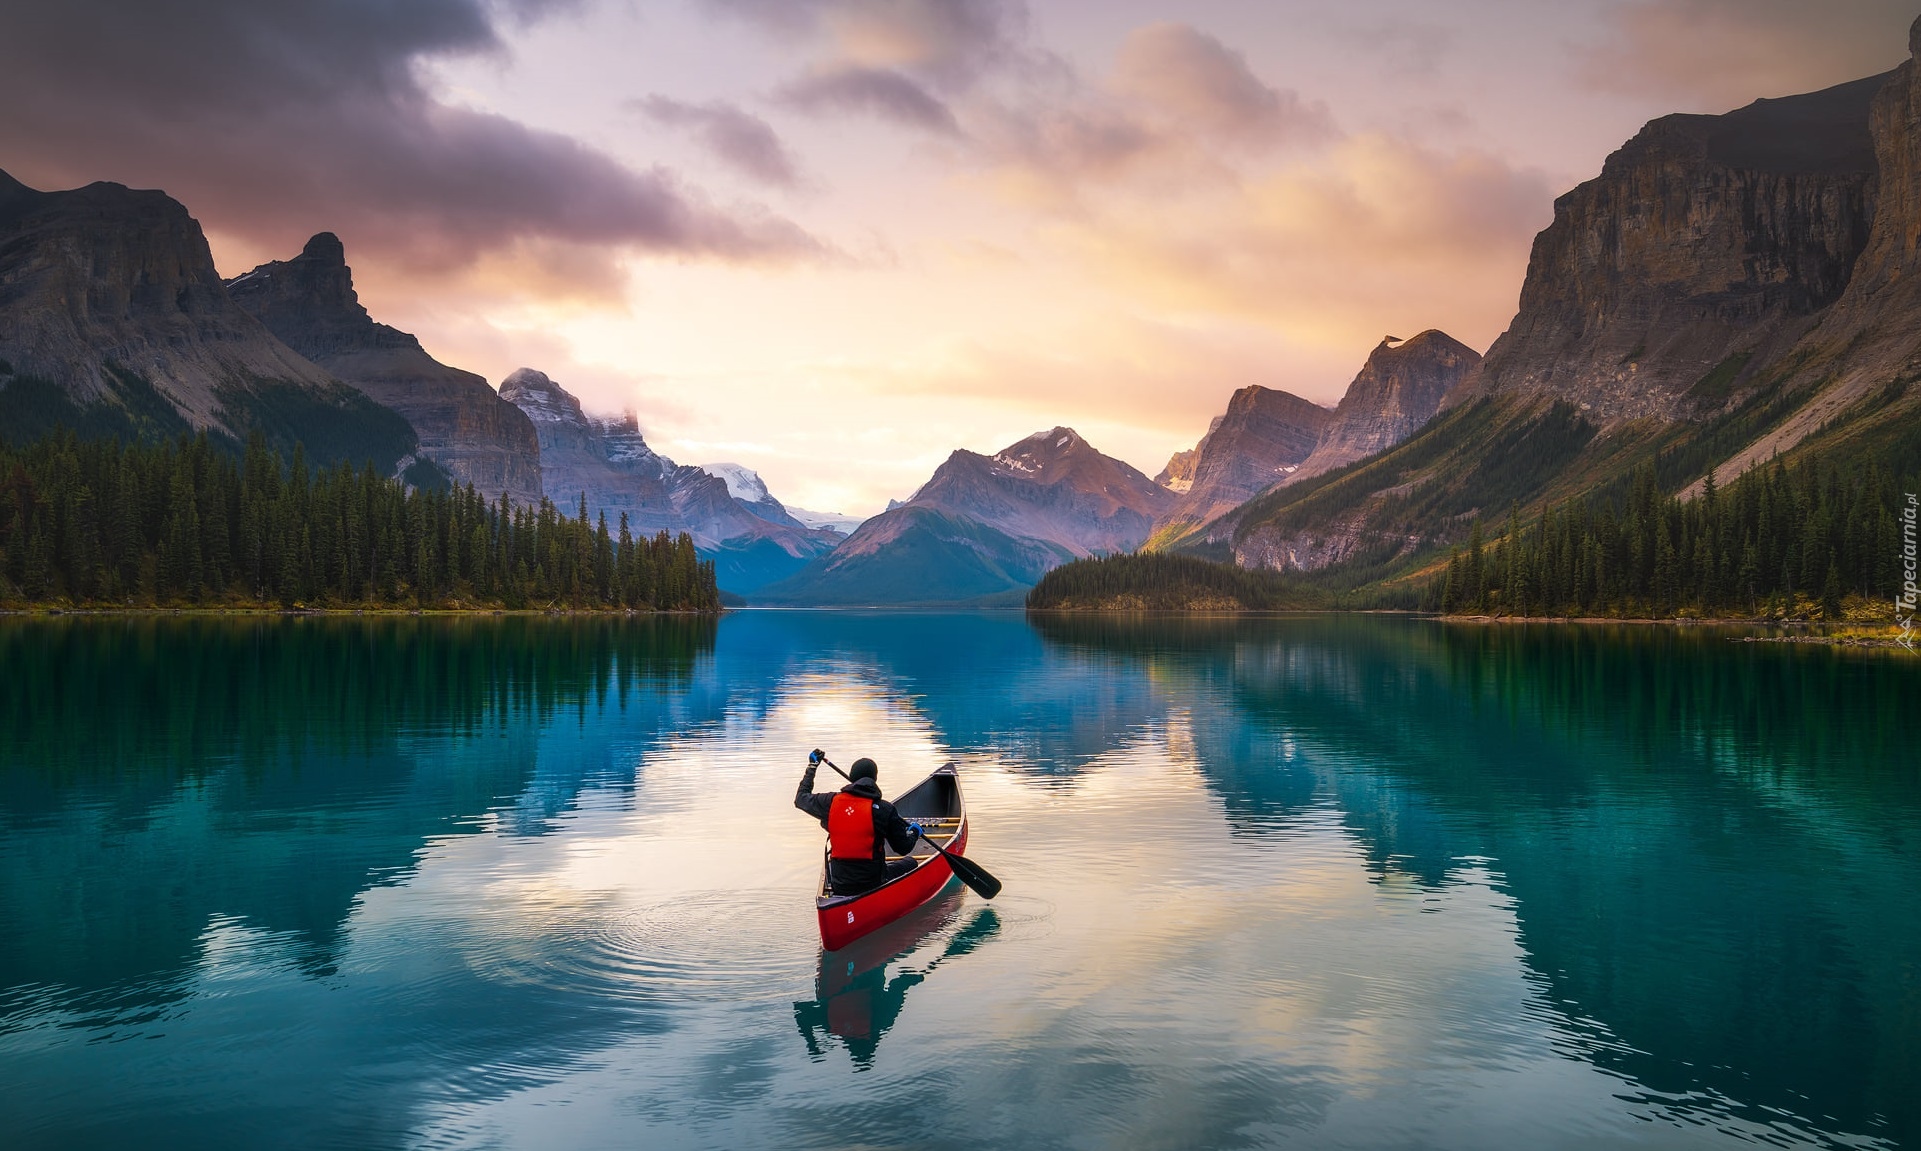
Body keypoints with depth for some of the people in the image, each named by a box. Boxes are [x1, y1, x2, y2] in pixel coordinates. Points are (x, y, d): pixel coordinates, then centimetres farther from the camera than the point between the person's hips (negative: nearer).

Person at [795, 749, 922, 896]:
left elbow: (800, 798, 15)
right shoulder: (884, 809, -13)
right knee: (910, 864, 21)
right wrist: (914, 832, 17)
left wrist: (812, 766, 26)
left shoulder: (831, 801, -5)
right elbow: (904, 848, -6)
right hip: (873, 883, -4)